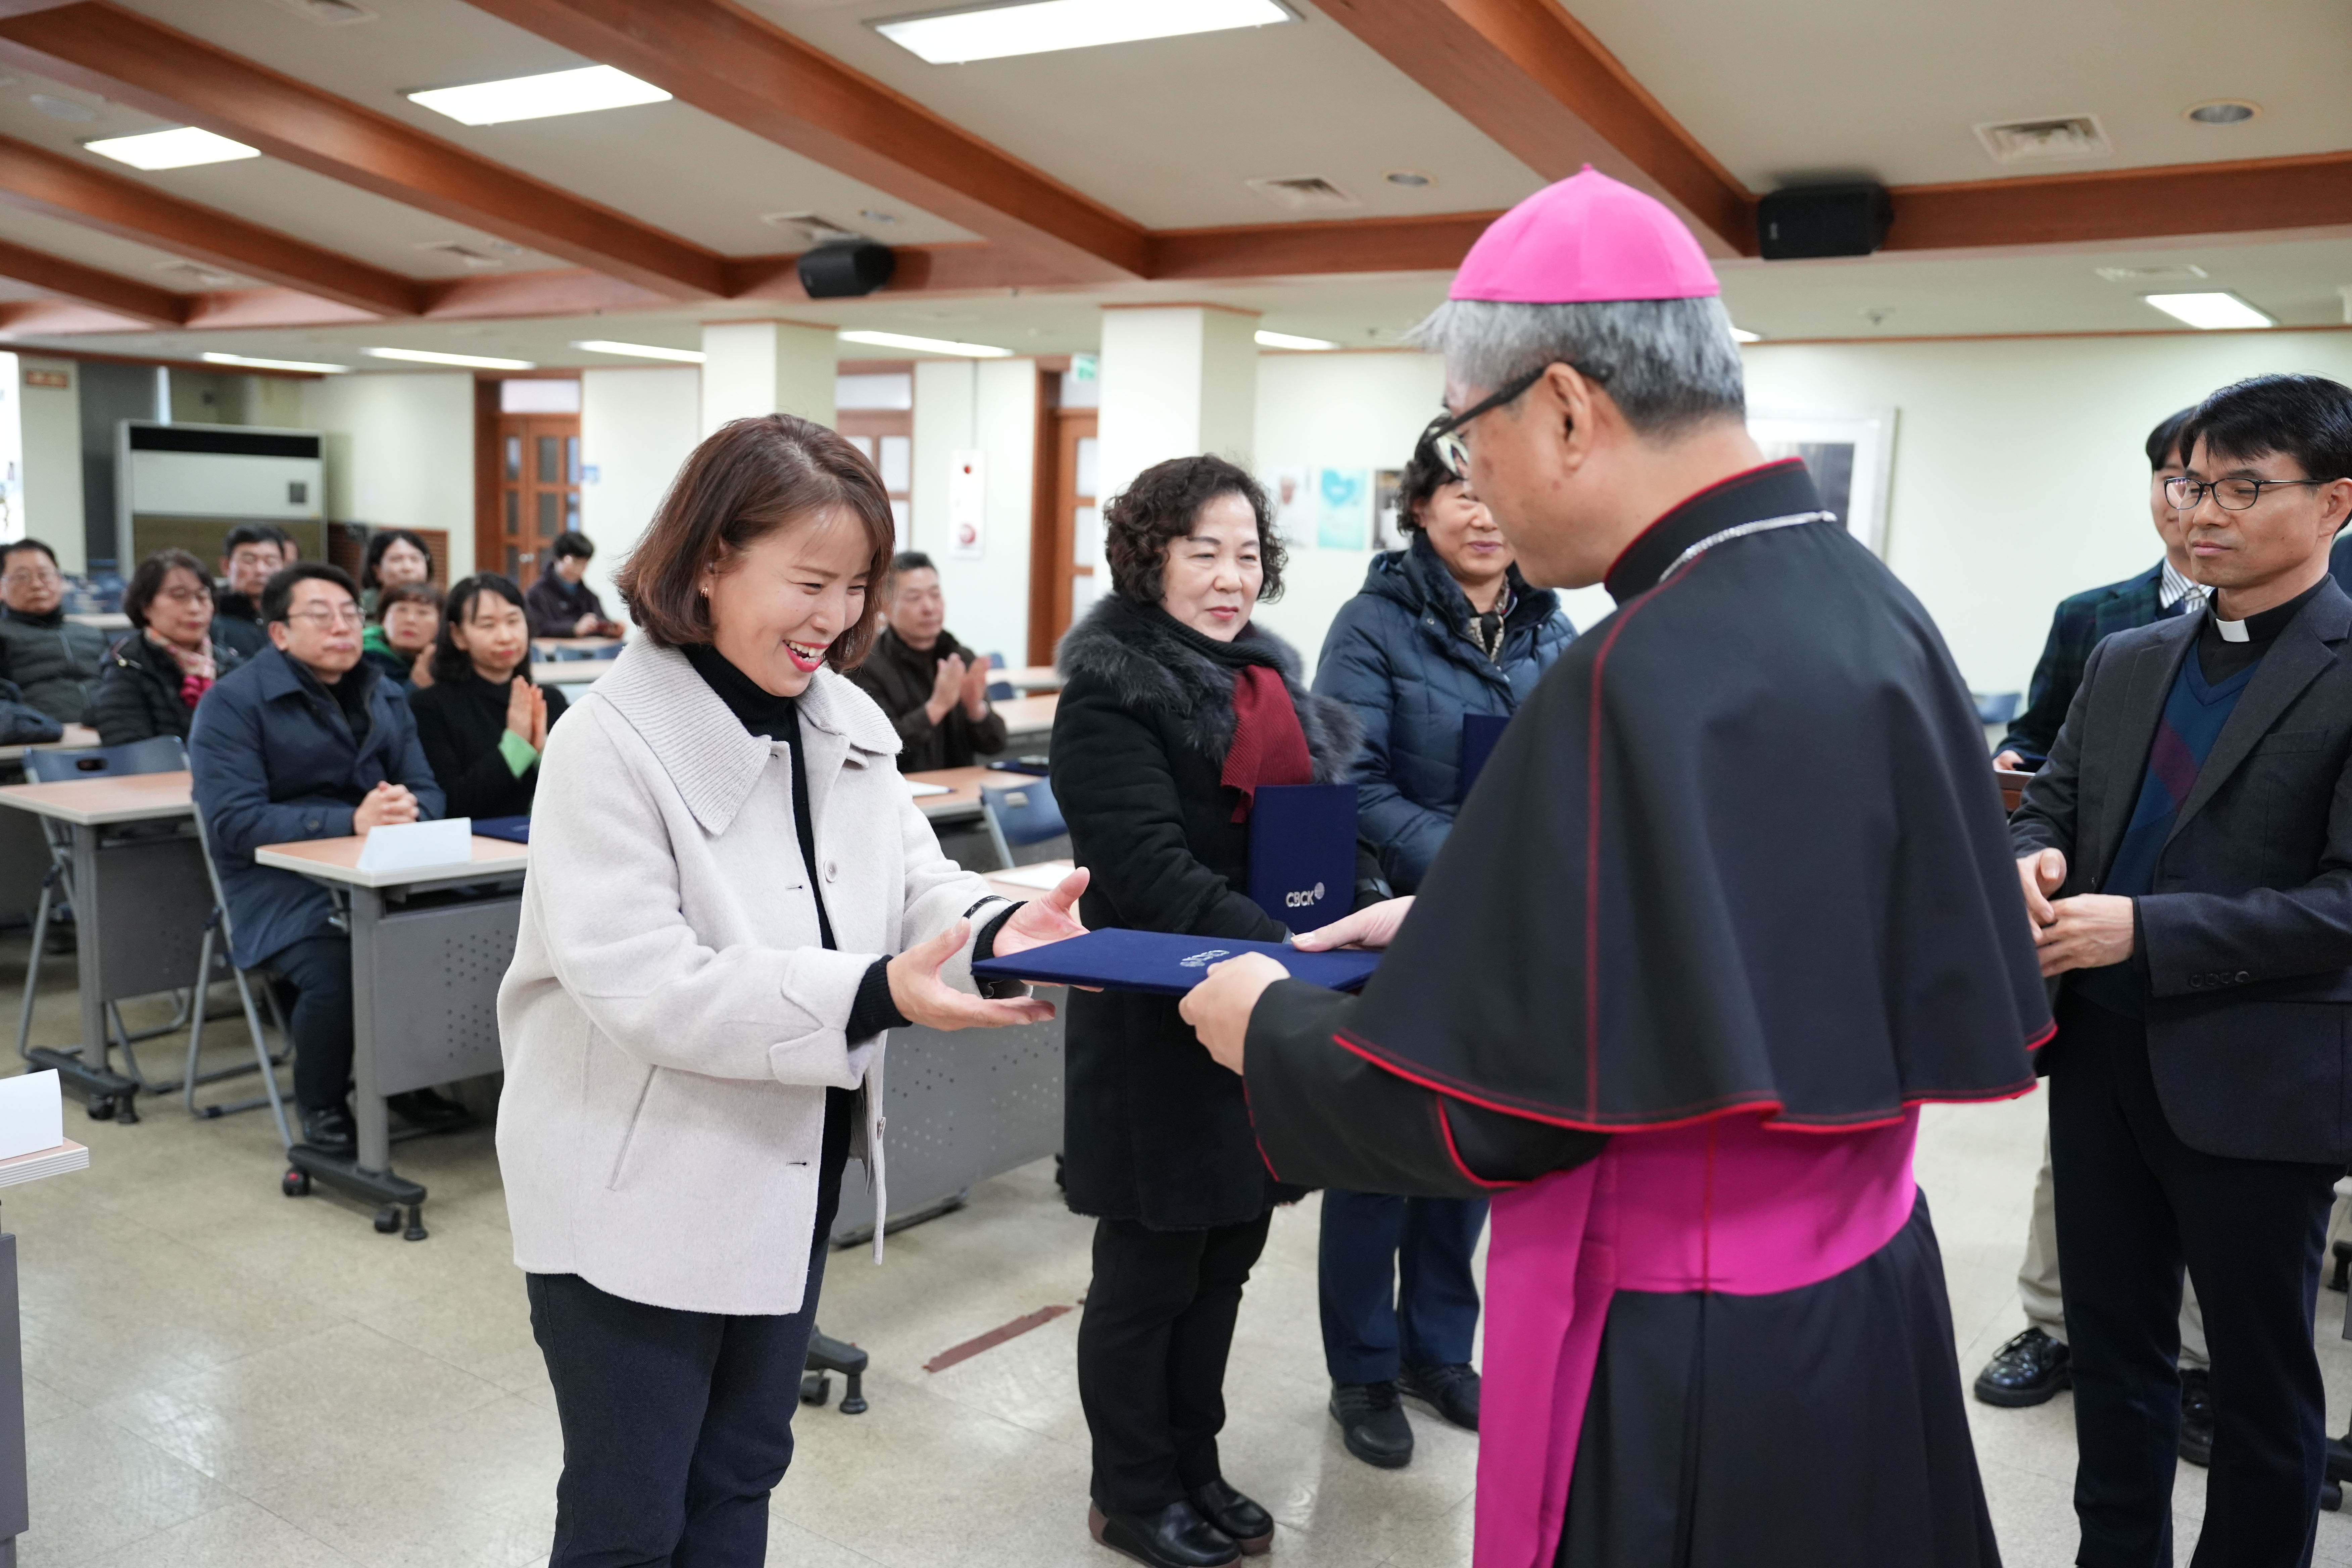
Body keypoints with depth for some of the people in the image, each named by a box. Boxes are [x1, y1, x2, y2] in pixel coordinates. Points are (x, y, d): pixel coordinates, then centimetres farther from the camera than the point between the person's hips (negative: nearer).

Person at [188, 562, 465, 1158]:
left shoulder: (383, 697, 17)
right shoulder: (232, 702, -2)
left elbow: (428, 792, 10)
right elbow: (235, 822, -13)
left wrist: (408, 808, -16)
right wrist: (351, 822, -22)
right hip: (282, 888, -5)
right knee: (335, 967, -33)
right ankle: (322, 1106, -3)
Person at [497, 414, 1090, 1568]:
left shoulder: (844, 722, 1)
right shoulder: (609, 743, -21)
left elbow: (910, 884, 0)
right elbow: (643, 984, -28)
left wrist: (998, 930, -24)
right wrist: (877, 995, -36)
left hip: (784, 1176, 7)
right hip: (638, 1199, -6)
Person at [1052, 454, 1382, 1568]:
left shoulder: (1271, 677, 12)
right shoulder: (1111, 694, -12)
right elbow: (1151, 869, -22)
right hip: (1159, 1032, -7)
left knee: (1226, 1261, 17)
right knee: (1149, 1273, 8)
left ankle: (1194, 1467, 35)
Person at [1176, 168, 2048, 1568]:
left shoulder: (1648, 680, -27)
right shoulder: (1870, 608, 1)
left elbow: (1484, 1107, -22)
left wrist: (1270, 1027, -5)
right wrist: (1455, 922, 12)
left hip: (1688, 1369, -8)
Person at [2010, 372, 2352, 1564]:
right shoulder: (2126, 661, 9)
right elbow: (2052, 802, 14)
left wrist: (2144, 929, -22)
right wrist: (2036, 860, -9)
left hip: (2256, 1082, -6)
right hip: (2103, 1054, 6)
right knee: (2112, 1352, 19)